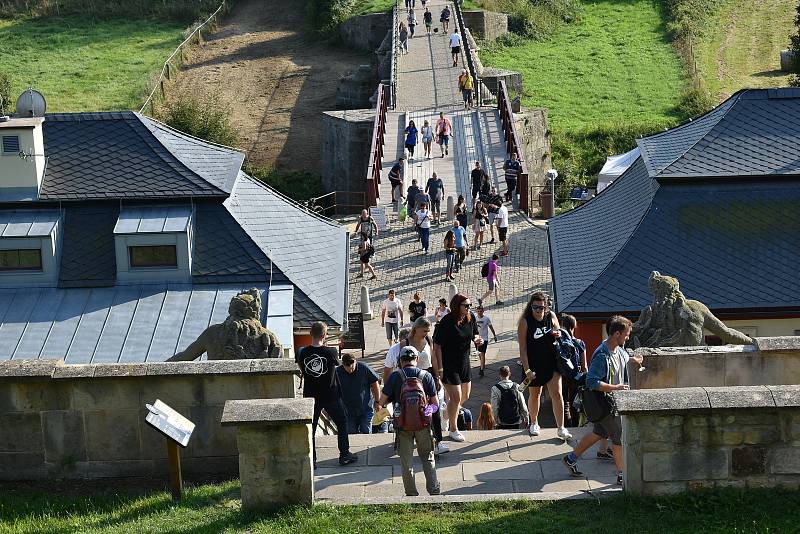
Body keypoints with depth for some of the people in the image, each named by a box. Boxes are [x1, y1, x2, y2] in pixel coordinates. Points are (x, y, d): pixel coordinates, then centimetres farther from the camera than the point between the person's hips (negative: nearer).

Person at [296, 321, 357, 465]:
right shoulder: (331, 352, -17)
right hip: (330, 395, -2)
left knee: (310, 427, 11)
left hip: (310, 395, 2)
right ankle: (344, 455, 17)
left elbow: (301, 369, 4)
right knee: (342, 423, 15)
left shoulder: (303, 353, -11)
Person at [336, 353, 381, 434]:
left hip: (366, 409, -2)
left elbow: (375, 385, -1)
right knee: (351, 433, 2)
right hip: (349, 411, 2)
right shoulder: (338, 372, -7)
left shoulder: (364, 368, -11)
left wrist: (377, 402, 1)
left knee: (366, 432, -1)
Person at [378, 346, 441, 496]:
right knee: (428, 458, 16)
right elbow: (435, 404, -3)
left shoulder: (395, 377, -8)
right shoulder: (426, 376, -5)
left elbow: (382, 401, -6)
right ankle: (434, 491, 13)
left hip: (403, 425, -1)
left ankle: (411, 493, 11)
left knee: (406, 461, 9)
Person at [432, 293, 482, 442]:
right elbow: (437, 346, -19)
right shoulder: (447, 322, -22)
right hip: (449, 365, -7)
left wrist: (477, 340, -10)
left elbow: (475, 334, 15)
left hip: (464, 363, 7)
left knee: (465, 396, 17)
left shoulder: (470, 318, -3)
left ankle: (446, 416, 43)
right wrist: (440, 368, -20)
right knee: (456, 398, -4)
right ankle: (453, 430, 15)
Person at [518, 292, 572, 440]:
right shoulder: (525, 321, -11)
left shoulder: (551, 316, -1)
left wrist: (558, 334, -9)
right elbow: (523, 348, -11)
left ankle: (561, 428, -1)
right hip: (534, 364, -2)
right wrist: (526, 369, -16)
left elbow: (558, 332, 17)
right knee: (534, 394, 15)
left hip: (551, 362, 2)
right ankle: (534, 424, 36)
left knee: (557, 394, -6)